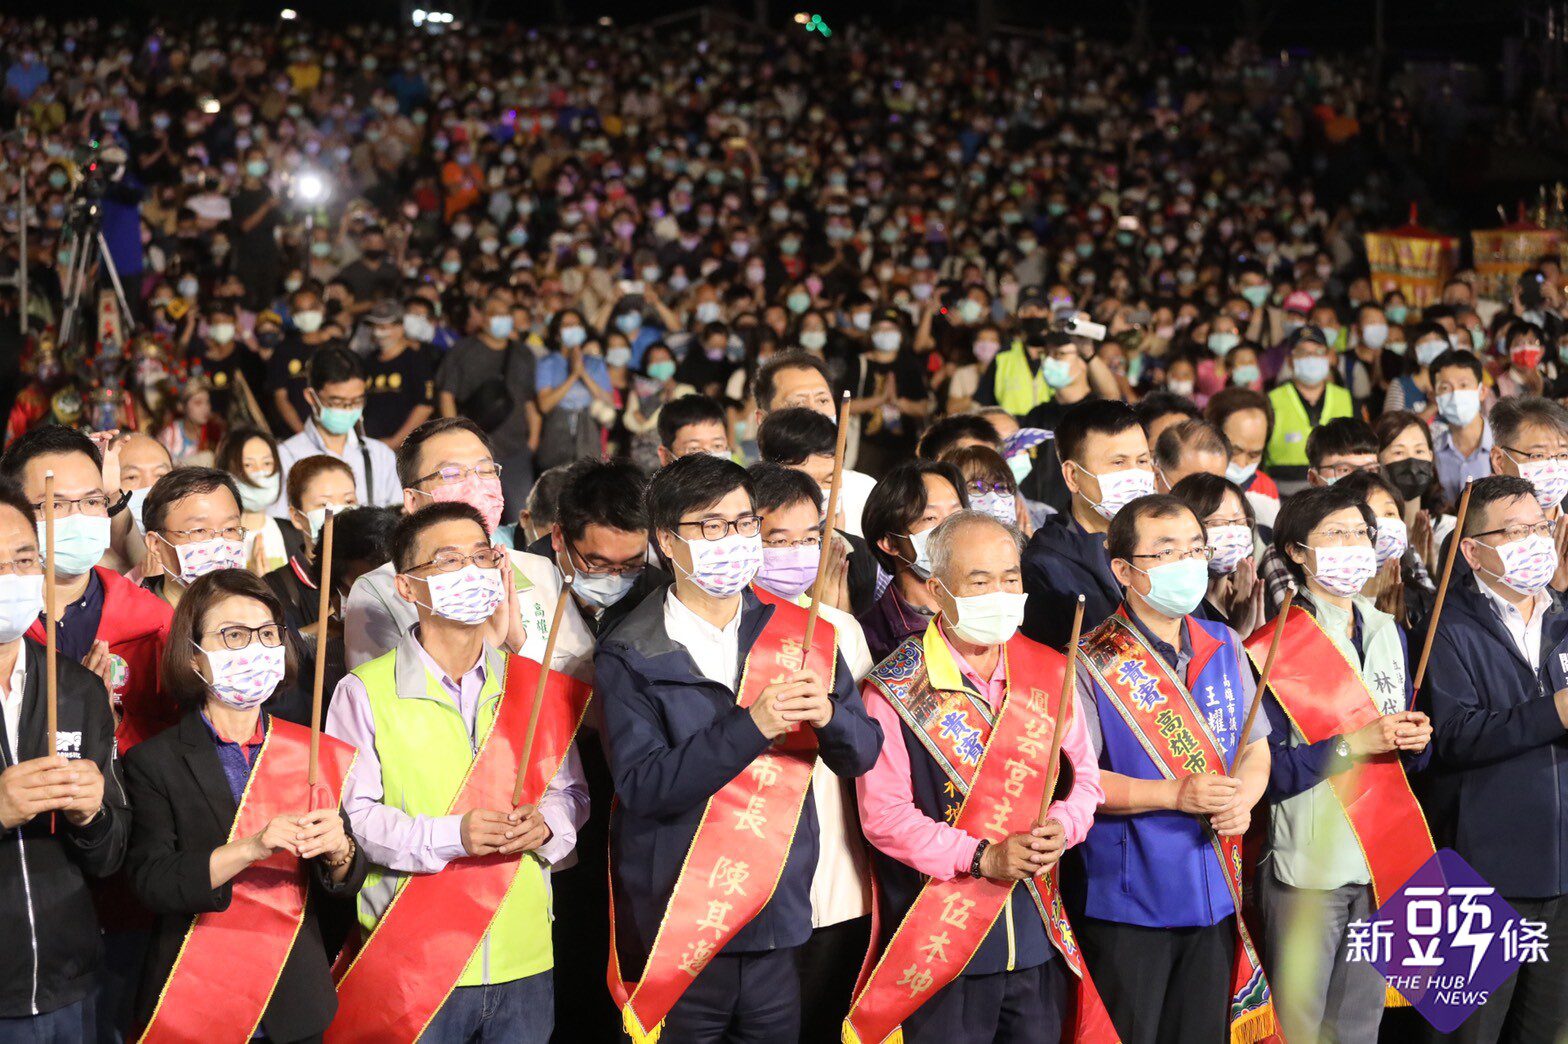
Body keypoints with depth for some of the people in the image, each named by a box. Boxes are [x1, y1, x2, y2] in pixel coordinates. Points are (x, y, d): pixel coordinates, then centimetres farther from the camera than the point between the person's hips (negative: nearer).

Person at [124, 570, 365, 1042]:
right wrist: (252, 848, -26)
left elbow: (344, 886, 5)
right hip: (192, 999, -3)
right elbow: (151, 883, -14)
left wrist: (338, 851, -18)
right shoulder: (154, 762, -4)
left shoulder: (315, 755, 4)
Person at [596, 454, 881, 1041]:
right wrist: (752, 725, -25)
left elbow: (861, 754, 4)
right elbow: (642, 787, -16)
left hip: (776, 926, 3)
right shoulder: (631, 656, -5)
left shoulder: (798, 634, 6)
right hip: (676, 940, -3)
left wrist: (829, 715, -18)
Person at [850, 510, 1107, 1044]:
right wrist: (981, 858, -19)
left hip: (1039, 940, 4)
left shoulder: (1050, 673, 7)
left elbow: (1084, 777, 13)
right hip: (940, 943, -4)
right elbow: (883, 815, -11)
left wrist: (1062, 826, -9)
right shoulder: (897, 688, -9)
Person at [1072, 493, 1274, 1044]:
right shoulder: (1093, 663, -10)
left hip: (1214, 893, 5)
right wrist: (1176, 795, -21)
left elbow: (1254, 746, 15)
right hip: (1128, 898, -5)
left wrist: (1243, 797, -7)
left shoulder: (1224, 648, 8)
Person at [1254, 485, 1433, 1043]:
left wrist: (1414, 742, -3)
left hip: (1383, 859, 6)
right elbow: (1265, 771, -14)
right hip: (1307, 866, -6)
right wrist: (1354, 744, -20)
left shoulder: (1389, 634, 12)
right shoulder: (1273, 647, -9)